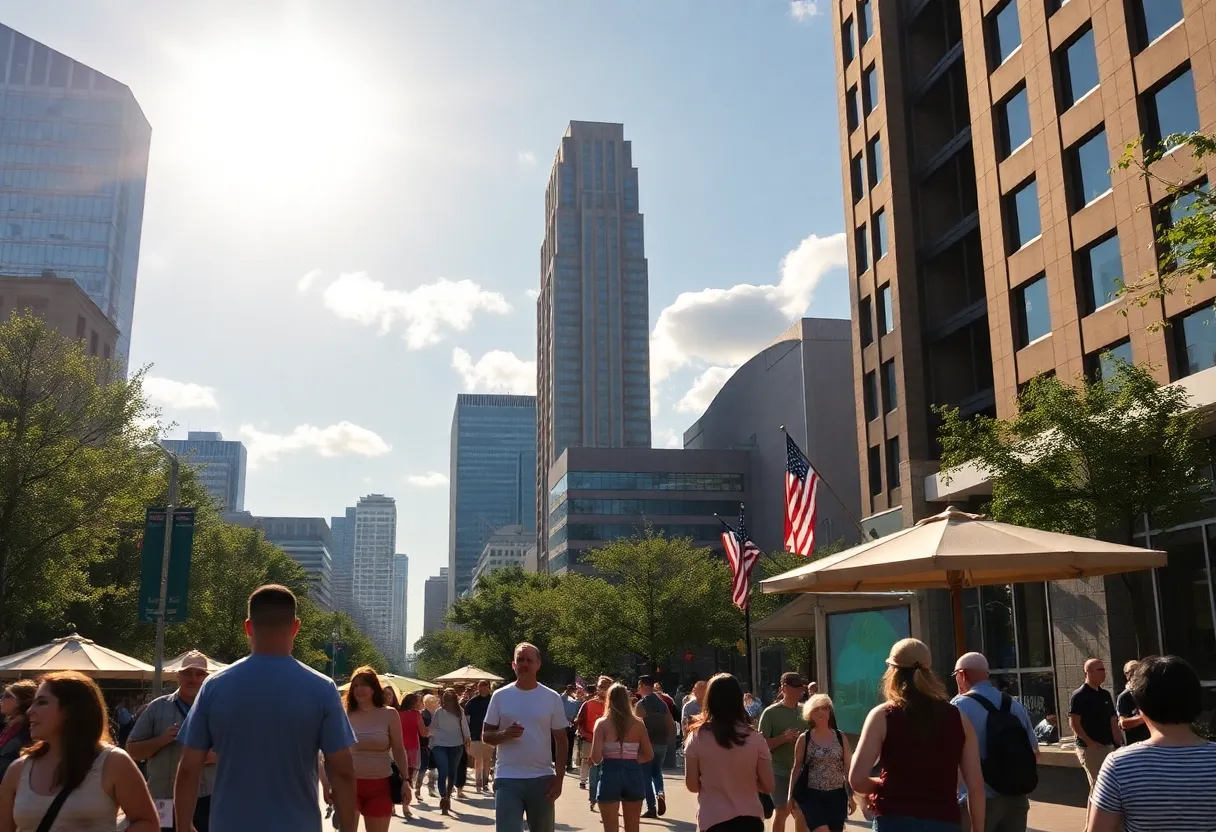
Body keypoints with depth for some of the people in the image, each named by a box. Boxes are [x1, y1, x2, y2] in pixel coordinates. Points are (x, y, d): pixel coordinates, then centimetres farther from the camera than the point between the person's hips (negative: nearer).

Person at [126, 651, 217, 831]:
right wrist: (161, 740, -13)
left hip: (206, 800, 0)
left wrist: (215, 756, -13)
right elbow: (132, 750, 5)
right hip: (164, 800, 0)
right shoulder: (157, 707, 4)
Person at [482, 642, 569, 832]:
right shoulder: (500, 696, 1)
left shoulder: (552, 698, 2)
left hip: (542, 779, 1)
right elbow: (486, 735, 4)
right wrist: (504, 734, -18)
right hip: (507, 780, -1)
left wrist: (559, 777, -2)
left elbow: (560, 740, 5)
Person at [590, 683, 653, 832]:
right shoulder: (638, 723, 2)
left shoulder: (602, 723, -5)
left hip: (610, 773, -2)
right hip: (633, 774, 3)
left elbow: (596, 758, -11)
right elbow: (649, 755, 4)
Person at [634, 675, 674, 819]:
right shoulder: (662, 704, 8)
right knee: (656, 772, 20)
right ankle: (660, 793, -7)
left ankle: (651, 808, 4)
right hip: (661, 744, 5)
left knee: (646, 775, 5)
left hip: (647, 743, -5)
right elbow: (671, 724, 8)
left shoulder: (641, 704, -10)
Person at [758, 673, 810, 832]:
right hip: (780, 772, -4)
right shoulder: (770, 713, -8)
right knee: (782, 811, 4)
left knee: (802, 811, 11)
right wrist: (783, 738, -23)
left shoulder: (804, 711, 5)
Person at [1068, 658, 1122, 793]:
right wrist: (1089, 742, -18)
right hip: (1090, 748, -8)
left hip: (1108, 746, 8)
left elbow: (1113, 720, 17)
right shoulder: (1079, 695, -10)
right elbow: (1073, 723, -13)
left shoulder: (1105, 694, 13)